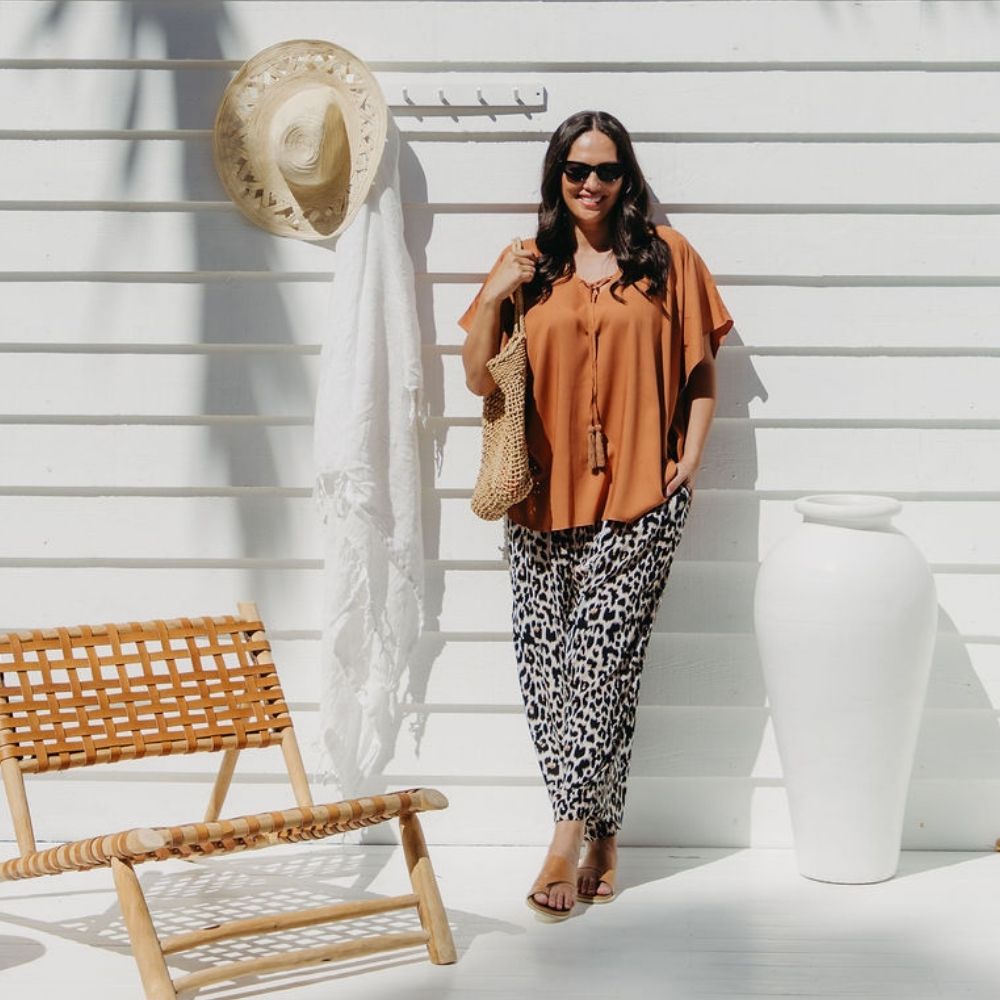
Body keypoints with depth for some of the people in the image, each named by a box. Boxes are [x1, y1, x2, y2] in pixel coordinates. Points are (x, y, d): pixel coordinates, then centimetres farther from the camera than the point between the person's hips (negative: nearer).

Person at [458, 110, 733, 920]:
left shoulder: (666, 256, 4)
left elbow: (702, 369, 8)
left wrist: (690, 461, -1)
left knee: (605, 657, -10)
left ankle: (571, 837, -3)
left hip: (638, 498, -3)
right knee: (545, 662, 0)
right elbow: (480, 379, 6)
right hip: (545, 494, 3)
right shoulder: (528, 265, 10)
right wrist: (493, 297, -8)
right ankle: (601, 831, 12)